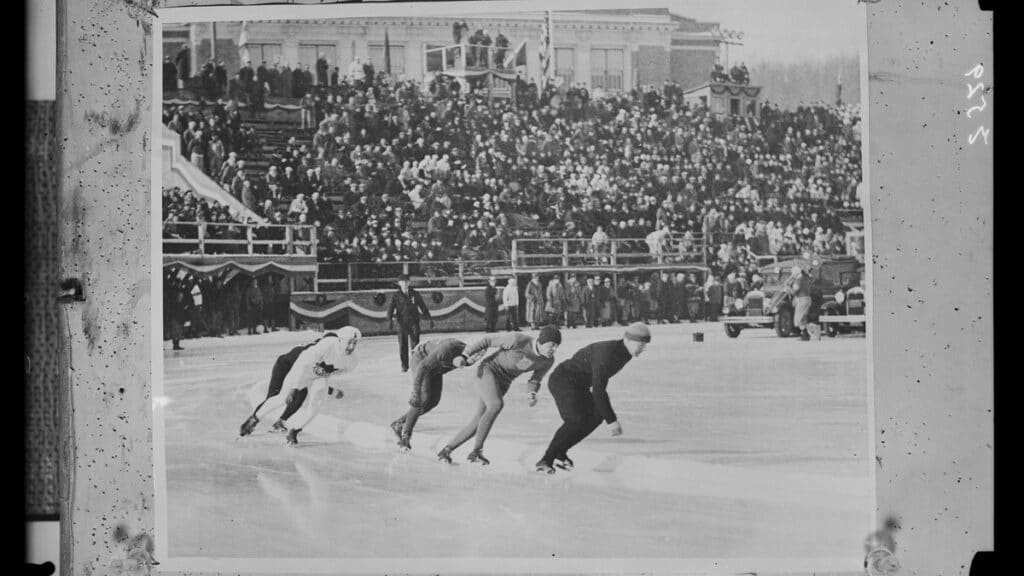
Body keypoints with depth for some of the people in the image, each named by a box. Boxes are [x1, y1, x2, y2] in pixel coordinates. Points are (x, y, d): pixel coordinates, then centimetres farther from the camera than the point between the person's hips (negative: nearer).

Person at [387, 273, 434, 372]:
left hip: (414, 322, 0)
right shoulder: (396, 295, 4)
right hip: (402, 323, 0)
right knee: (403, 345, 0)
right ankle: (404, 366, 10)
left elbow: (423, 307, 15)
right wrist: (390, 320, -22)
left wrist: (430, 319, 15)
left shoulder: (415, 294, 8)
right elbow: (391, 308, -5)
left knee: (415, 345, -7)